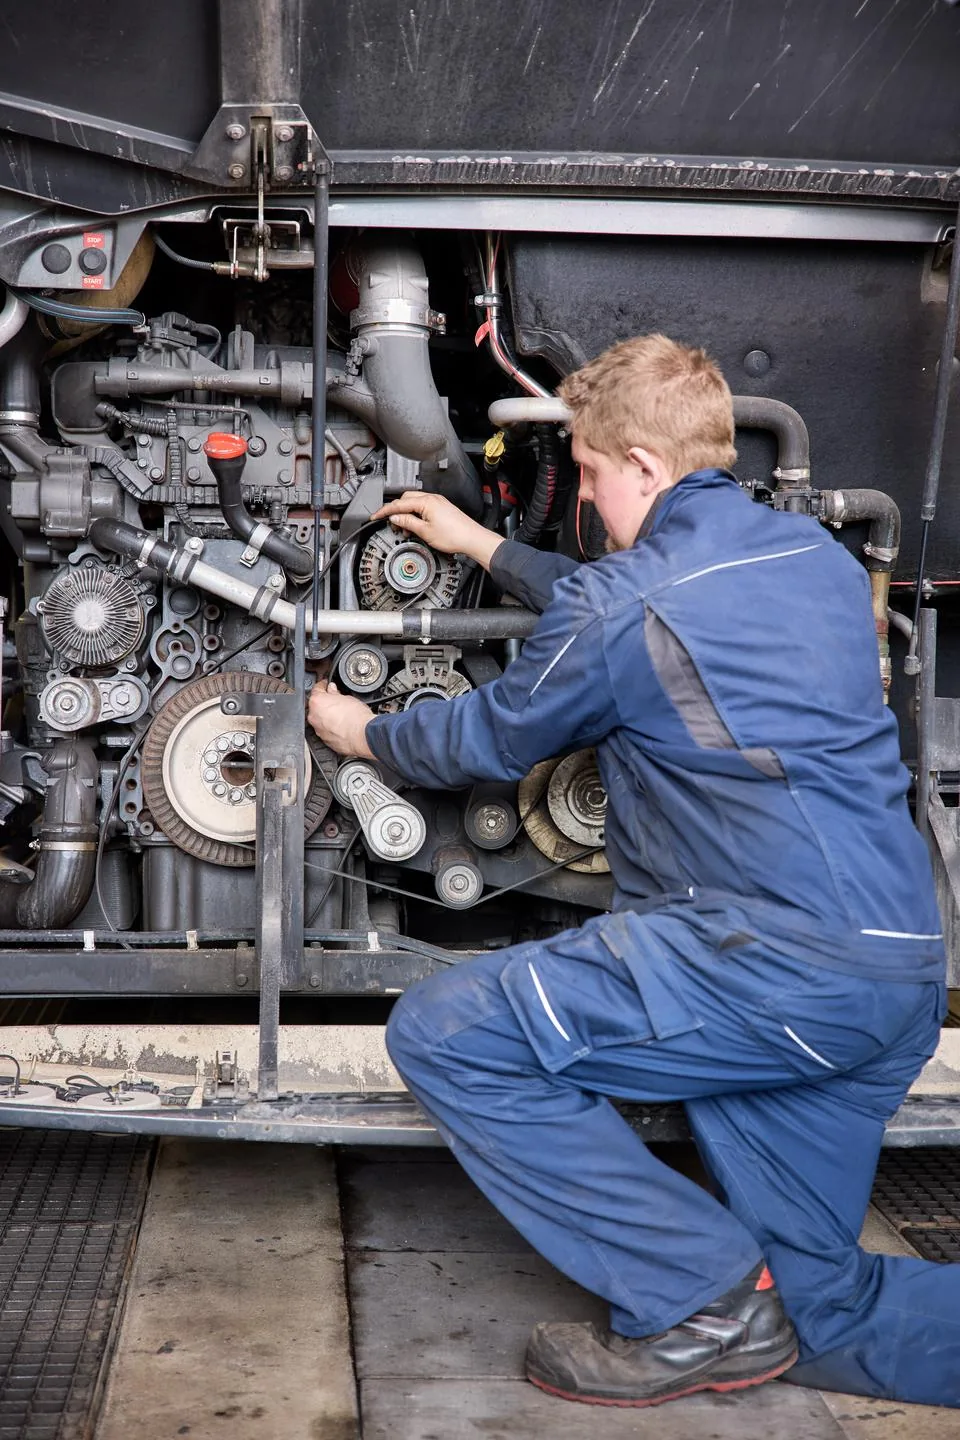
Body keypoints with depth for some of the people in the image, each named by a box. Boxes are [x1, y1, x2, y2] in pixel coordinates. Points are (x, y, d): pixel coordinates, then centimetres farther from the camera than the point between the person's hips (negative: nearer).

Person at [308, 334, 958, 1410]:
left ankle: (705, 1301, -4)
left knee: (442, 1033, -7)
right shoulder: (816, 554, 15)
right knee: (814, 1317, 19)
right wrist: (486, 550, 39)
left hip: (769, 961, -9)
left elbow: (485, 742, 7)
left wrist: (365, 735, 27)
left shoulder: (623, 603, -9)